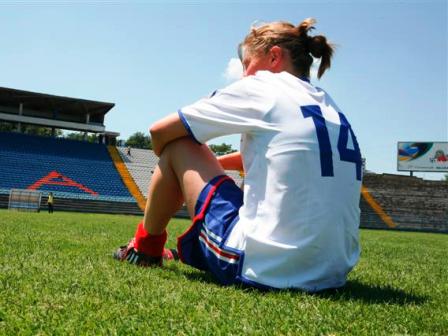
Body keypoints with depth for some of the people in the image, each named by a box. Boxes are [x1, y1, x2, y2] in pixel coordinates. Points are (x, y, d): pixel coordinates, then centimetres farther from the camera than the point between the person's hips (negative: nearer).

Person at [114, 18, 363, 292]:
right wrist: (210, 162, 32)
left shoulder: (262, 86, -2)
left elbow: (160, 131, 4)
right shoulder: (331, 108, 16)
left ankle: (145, 248, 26)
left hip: (263, 267, -7)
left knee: (178, 145, 9)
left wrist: (170, 164, 24)